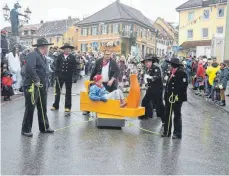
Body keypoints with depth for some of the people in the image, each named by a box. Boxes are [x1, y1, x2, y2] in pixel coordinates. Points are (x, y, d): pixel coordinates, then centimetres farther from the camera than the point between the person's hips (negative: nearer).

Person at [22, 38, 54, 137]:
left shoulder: (43, 57, 15)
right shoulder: (32, 55, -14)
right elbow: (30, 68, -28)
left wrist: (44, 84, 9)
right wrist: (36, 81, -26)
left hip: (42, 87, 9)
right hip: (32, 86, -9)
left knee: (43, 108, 15)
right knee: (30, 108, 1)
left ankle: (44, 127, 27)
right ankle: (26, 130, 14)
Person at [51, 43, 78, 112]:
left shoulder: (72, 57, 0)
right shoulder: (59, 56, 3)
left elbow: (74, 67, -1)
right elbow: (57, 66, 3)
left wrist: (72, 74, -13)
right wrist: (57, 74, -5)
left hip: (69, 77, -1)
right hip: (60, 76, 1)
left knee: (68, 92, 8)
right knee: (57, 91, 8)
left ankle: (68, 107, 16)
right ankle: (55, 105, 20)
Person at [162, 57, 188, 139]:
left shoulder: (181, 73, -13)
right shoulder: (172, 72, 13)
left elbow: (184, 85, -19)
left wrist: (178, 95, -21)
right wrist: (166, 94, 14)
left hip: (177, 98, -8)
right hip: (169, 97, 8)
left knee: (177, 115, 3)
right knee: (167, 114, 12)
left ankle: (177, 134, 14)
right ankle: (166, 132, 23)